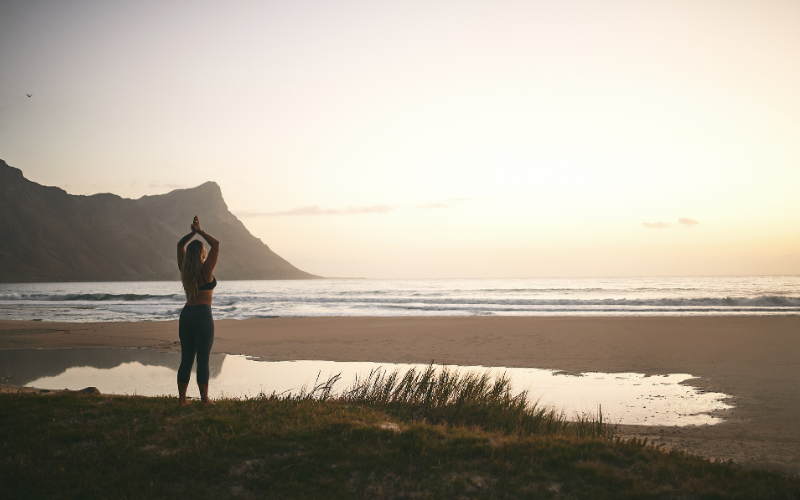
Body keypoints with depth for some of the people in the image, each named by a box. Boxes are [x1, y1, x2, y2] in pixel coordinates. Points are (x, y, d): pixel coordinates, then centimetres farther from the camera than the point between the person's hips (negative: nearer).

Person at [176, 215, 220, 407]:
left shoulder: (184, 269, 6)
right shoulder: (205, 270, -9)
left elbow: (180, 245, 20)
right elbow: (216, 244, -9)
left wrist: (193, 232, 10)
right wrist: (199, 231, -3)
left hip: (186, 314, 6)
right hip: (203, 315, -6)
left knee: (186, 359, 8)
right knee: (203, 360, -3)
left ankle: (182, 399, 10)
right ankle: (204, 399, 0)